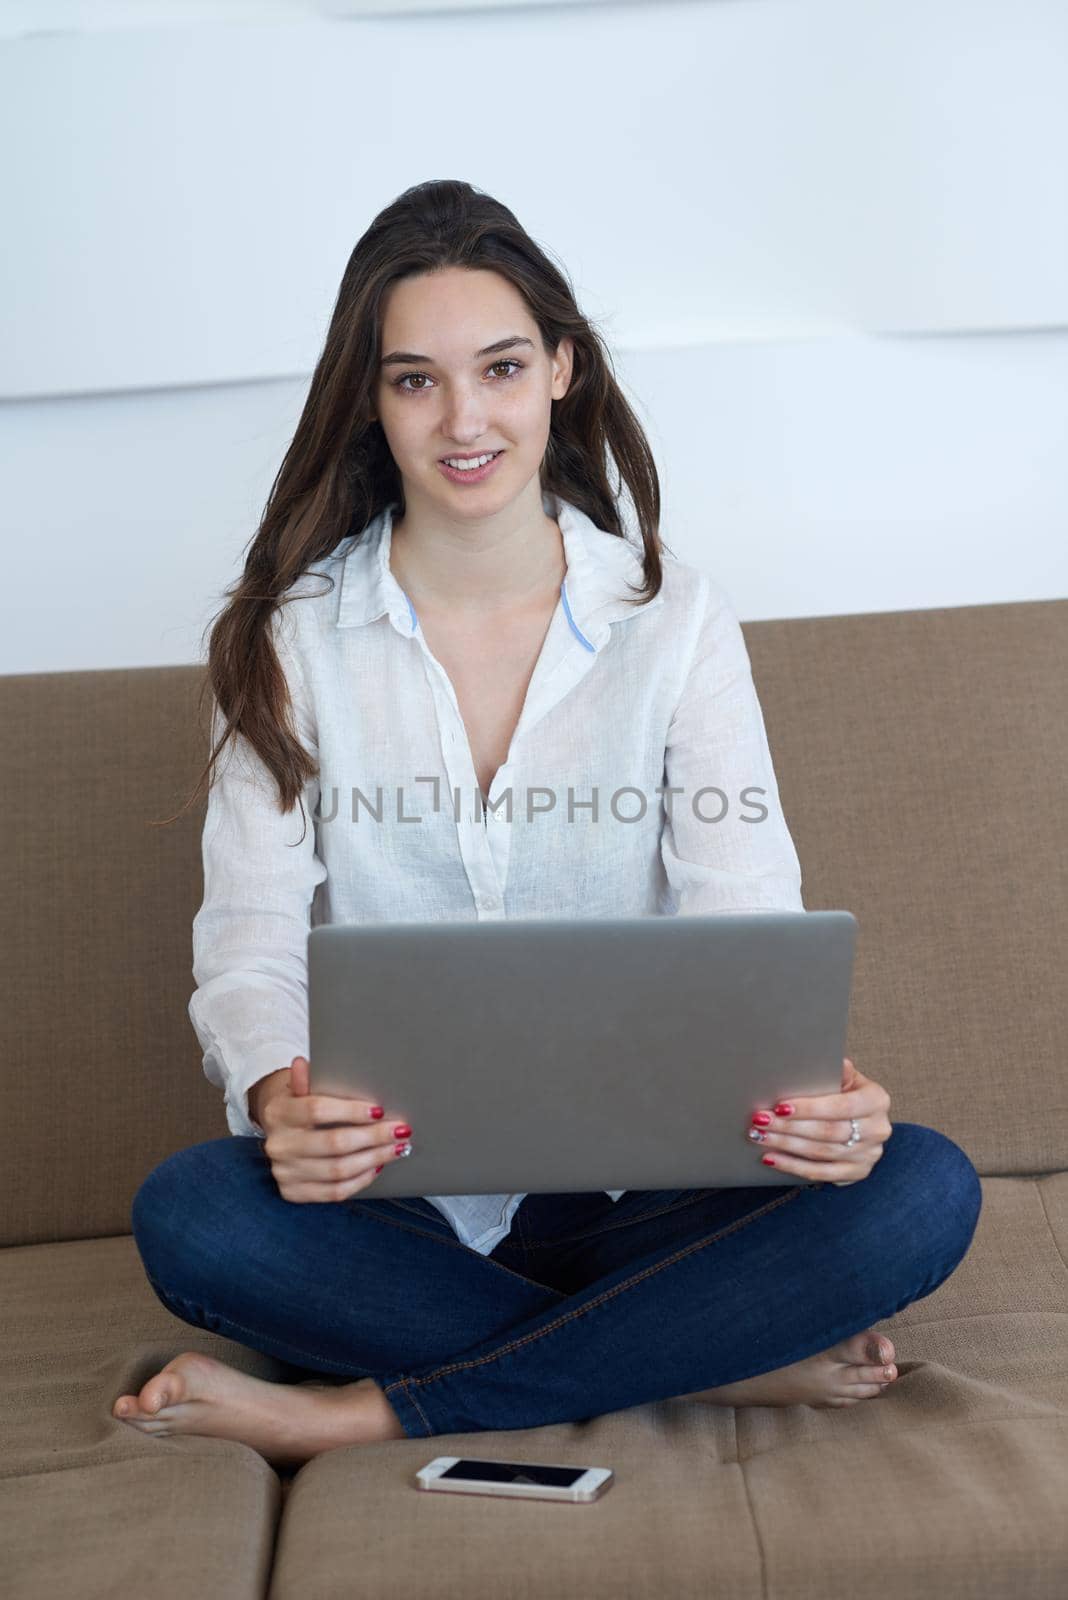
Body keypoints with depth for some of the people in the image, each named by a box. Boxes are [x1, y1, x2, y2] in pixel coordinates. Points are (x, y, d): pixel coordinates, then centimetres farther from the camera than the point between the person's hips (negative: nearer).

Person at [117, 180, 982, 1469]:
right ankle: (720, 1357, -18)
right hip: (395, 1189, 0)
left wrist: (814, 1086, -30)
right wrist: (276, 1095, -30)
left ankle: (366, 1411, -19)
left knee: (922, 1192, -25)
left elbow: (745, 909, -8)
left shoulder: (674, 616, 1)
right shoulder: (288, 636, 1)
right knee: (185, 1216, -30)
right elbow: (251, 931, -6)